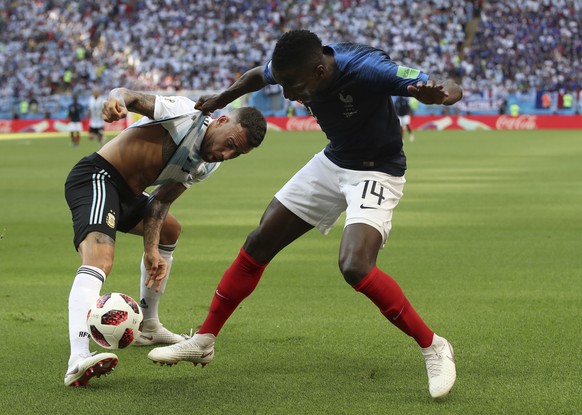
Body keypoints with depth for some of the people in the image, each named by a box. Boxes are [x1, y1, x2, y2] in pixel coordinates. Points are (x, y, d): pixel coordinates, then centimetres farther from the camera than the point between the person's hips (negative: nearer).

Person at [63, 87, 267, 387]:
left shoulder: (206, 166, 10)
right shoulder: (185, 113, -13)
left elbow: (162, 200, 7)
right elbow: (132, 97, -23)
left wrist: (152, 248, -6)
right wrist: (118, 99, -47)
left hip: (125, 194, 11)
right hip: (96, 177, -11)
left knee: (170, 230, 31)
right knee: (100, 259, -32)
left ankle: (148, 327, 43)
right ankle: (78, 361, -51)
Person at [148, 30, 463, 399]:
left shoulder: (365, 68, -34)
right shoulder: (295, 68, -15)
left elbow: (452, 89, -33)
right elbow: (259, 75, 13)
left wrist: (438, 94, -55)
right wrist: (221, 99, 21)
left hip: (377, 171, -7)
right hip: (333, 161, 7)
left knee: (355, 267, -28)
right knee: (259, 243, 5)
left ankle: (434, 348, -12)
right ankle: (204, 341, 19)